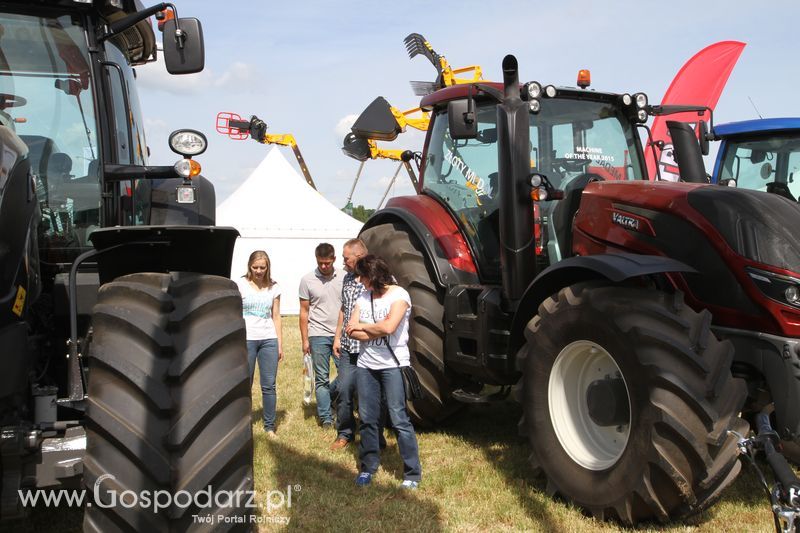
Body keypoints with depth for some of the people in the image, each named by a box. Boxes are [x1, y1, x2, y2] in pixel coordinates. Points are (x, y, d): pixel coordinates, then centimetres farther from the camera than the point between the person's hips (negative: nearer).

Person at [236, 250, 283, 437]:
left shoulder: (273, 287, 7)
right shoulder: (240, 285, 0)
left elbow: (276, 317, 11)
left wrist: (280, 344, 9)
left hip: (269, 339, 2)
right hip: (246, 339, -2)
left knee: (269, 385, 3)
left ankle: (269, 426, 12)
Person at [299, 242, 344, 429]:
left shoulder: (344, 278, 3)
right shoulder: (307, 280, -1)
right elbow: (304, 312, 2)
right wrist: (304, 340, -1)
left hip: (341, 335, 2)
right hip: (319, 336, -2)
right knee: (322, 378, 4)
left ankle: (325, 396, 26)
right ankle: (326, 418, 13)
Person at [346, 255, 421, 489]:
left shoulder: (398, 295, -7)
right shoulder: (363, 297, 10)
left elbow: (389, 326, -21)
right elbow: (351, 330, 1)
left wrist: (362, 326, -6)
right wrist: (378, 331, -12)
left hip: (393, 365, -5)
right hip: (366, 366, 6)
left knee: (399, 419, -5)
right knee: (367, 419, 10)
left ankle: (412, 473, 4)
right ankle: (368, 467, 23)